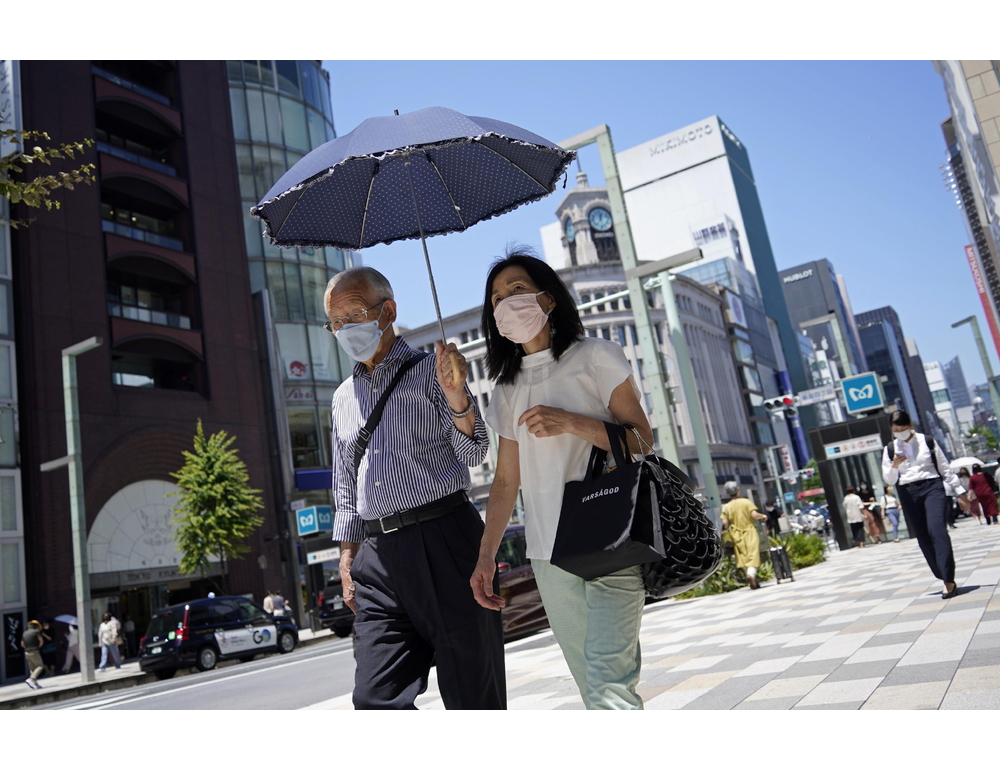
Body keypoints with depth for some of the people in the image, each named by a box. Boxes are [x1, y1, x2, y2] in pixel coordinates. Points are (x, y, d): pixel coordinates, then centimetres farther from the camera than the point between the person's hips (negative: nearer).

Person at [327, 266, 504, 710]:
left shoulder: (430, 372, 5)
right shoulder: (343, 398, 20)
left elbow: (473, 453, -7)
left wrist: (456, 395, -24)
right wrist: (348, 556, 16)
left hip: (445, 540, -4)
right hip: (379, 556, 5)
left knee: (472, 692, 1)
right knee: (376, 700, -1)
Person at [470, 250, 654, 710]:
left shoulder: (595, 357, 2)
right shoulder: (508, 388, 15)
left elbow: (641, 441, -3)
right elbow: (506, 479, 13)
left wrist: (571, 422, -16)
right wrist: (486, 555, 6)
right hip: (549, 553, 5)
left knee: (608, 677, -16)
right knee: (593, 686, 9)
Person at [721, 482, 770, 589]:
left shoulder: (726, 507, -1)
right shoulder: (746, 502, -5)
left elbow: (725, 523, -7)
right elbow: (754, 514, -15)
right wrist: (762, 516, 5)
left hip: (737, 535, 2)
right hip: (749, 532, -2)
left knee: (743, 557, 9)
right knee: (753, 555, -3)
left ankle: (753, 581, 9)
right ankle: (751, 573, -28)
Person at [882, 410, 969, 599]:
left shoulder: (927, 442, 4)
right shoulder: (890, 449, 7)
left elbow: (944, 467, 11)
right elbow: (889, 480, 7)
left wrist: (959, 489, 9)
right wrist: (894, 466, -12)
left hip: (932, 487, -2)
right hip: (908, 493, 2)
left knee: (937, 530, -18)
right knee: (923, 538, 0)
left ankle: (949, 581, -18)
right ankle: (946, 579, 8)